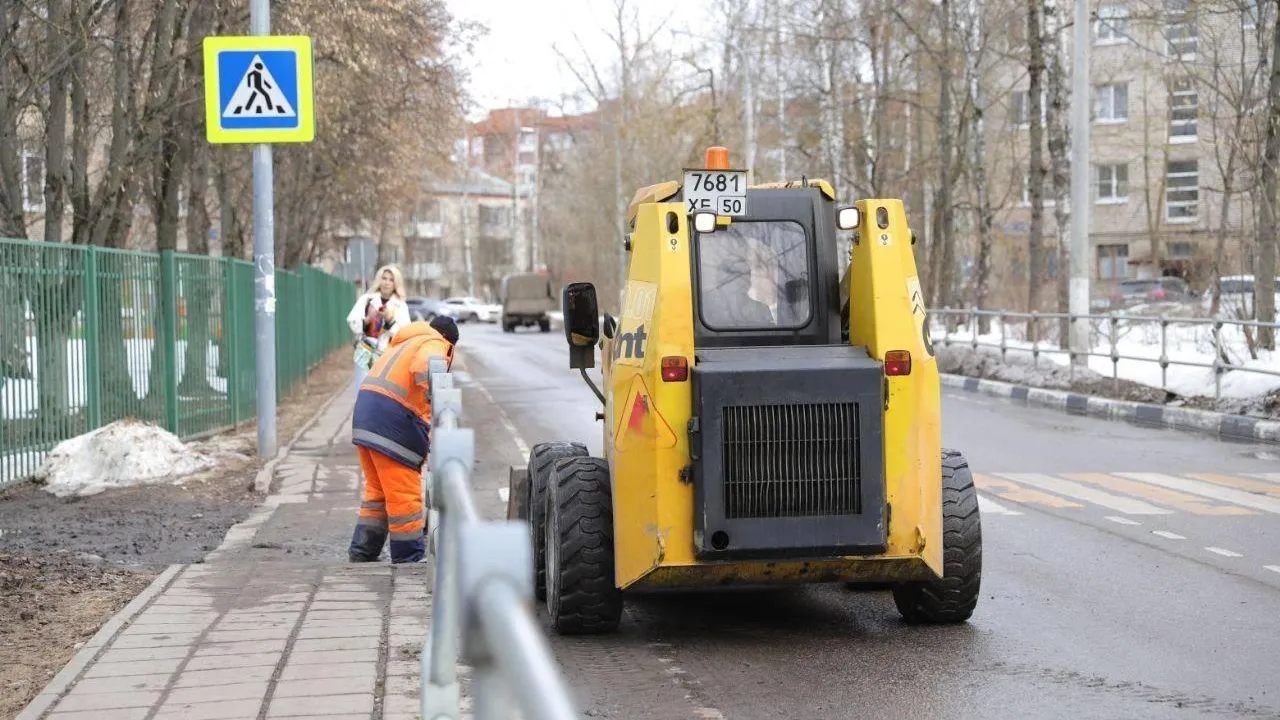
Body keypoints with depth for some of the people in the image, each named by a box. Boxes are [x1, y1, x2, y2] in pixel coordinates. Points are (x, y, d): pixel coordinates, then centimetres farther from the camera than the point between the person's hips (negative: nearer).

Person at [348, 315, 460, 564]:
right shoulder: (433, 345, 2)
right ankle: (409, 561, 4)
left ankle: (361, 554, 23)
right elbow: (425, 366, -25)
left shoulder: (403, 344, 31)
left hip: (364, 412, 9)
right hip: (392, 422, -9)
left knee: (376, 489, 20)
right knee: (404, 496, -2)